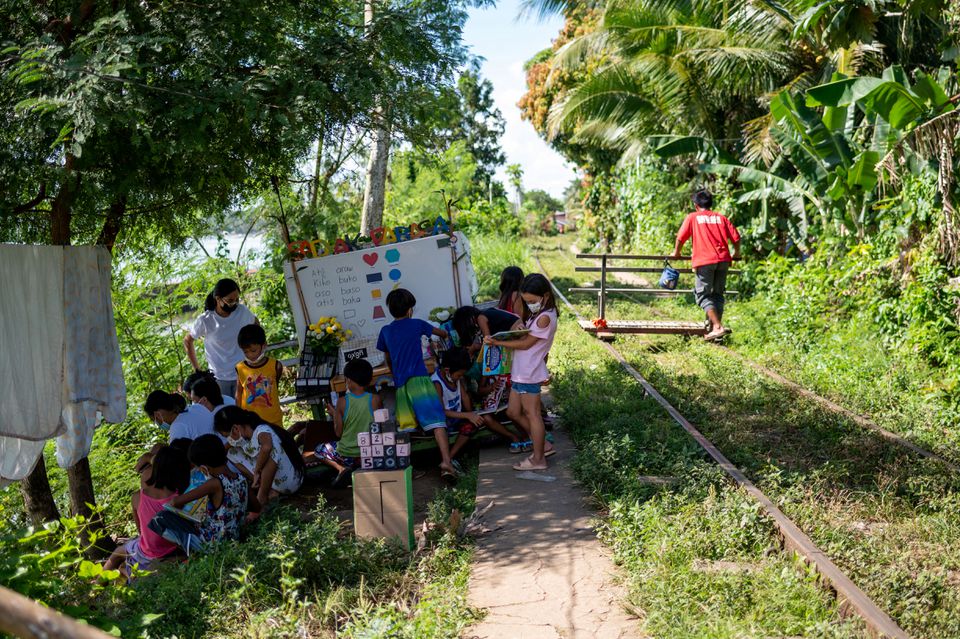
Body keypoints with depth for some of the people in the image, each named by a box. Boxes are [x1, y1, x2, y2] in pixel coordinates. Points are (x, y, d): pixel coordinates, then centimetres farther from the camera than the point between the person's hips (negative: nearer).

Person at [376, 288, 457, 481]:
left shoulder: (385, 331, 15)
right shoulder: (417, 324, 8)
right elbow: (441, 332, 27)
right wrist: (446, 334, 50)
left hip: (400, 384, 4)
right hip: (419, 379, -4)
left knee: (406, 427, 9)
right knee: (436, 421, -12)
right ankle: (446, 461, -26)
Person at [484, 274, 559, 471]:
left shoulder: (545, 317, -18)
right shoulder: (535, 314, 13)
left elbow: (525, 344, -16)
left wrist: (497, 343, -14)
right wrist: (518, 326, -4)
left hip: (530, 373, -10)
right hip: (521, 371, 10)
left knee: (532, 413, -1)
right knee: (513, 412, 15)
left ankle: (538, 459, 9)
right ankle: (543, 445, 24)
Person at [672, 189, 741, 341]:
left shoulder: (692, 217, 8)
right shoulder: (721, 218, 16)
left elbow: (681, 237, 5)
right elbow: (736, 237, 11)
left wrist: (676, 253, 23)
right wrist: (736, 253, 29)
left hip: (704, 261, -4)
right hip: (723, 260, 4)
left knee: (703, 295, 0)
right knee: (718, 294, 14)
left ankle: (718, 326, -15)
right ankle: (714, 328, 12)